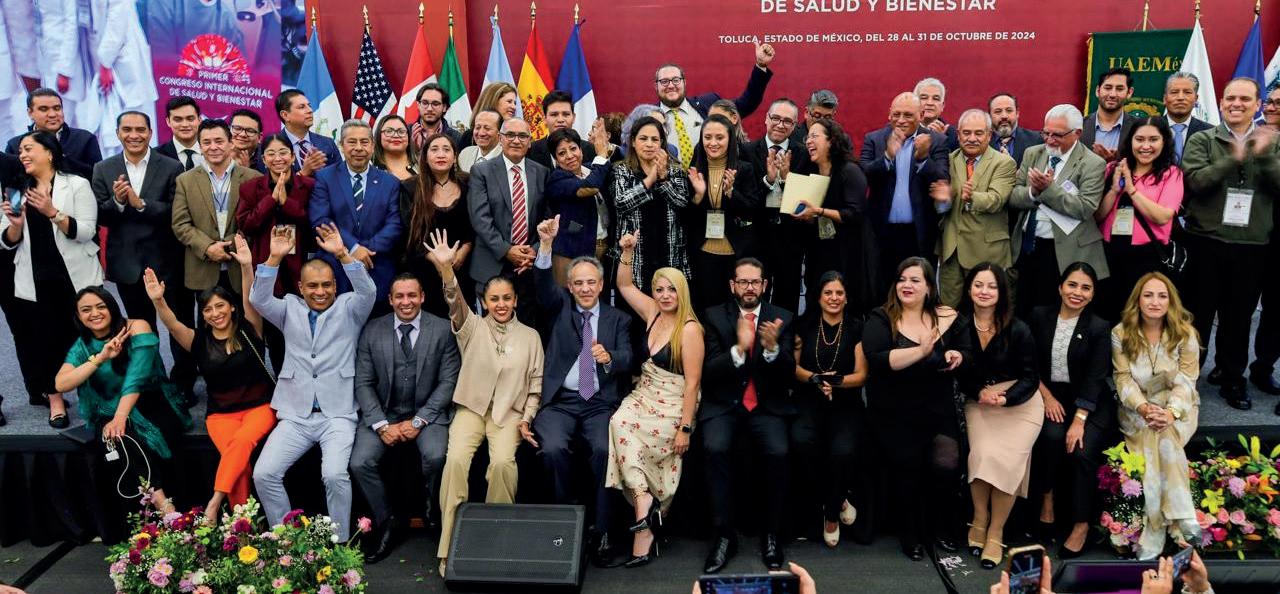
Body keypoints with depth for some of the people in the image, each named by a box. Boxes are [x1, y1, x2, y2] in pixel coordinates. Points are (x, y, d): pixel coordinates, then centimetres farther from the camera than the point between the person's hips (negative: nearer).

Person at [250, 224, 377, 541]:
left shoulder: (348, 308, 9)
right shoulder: (290, 309, 15)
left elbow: (369, 292, -11)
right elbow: (259, 300, -1)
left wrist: (343, 254, -23)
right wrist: (275, 258, -13)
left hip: (338, 415, -3)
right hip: (295, 416, 3)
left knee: (335, 474, -25)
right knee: (264, 473, -14)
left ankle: (340, 544, -6)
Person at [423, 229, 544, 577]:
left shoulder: (530, 336, 9)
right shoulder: (473, 327, 5)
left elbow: (536, 383, 10)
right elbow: (456, 305, -16)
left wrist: (527, 419, -3)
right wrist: (446, 269, -35)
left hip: (510, 412, 0)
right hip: (472, 407, 0)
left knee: (502, 461, -30)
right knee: (456, 459, -28)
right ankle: (450, 542, -18)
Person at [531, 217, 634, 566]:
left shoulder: (618, 319, 13)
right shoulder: (559, 309, 13)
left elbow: (627, 361, 0)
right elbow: (543, 284, -8)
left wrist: (609, 357, -25)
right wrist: (546, 244, -26)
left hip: (601, 404, 0)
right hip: (559, 401, 0)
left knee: (605, 450, -29)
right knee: (553, 449, -28)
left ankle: (600, 531, -15)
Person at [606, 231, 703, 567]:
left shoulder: (690, 329, -12)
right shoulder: (653, 312, 8)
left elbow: (692, 382, -14)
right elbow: (624, 286, 19)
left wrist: (685, 427, -17)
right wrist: (627, 252, 4)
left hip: (673, 405, -6)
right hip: (644, 395, 6)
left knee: (621, 427, -25)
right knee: (619, 421, -23)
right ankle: (643, 498, -20)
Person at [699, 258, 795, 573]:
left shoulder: (782, 318, 7)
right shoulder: (714, 316, 3)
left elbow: (789, 372, 0)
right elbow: (708, 372, -6)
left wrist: (773, 348, -21)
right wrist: (739, 348, -24)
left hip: (767, 406, 1)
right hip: (724, 405, 0)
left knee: (778, 452, -28)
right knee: (715, 448, -30)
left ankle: (771, 535, -7)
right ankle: (724, 535, -14)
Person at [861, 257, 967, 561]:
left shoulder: (949, 318, 6)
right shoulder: (880, 319, -2)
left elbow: (969, 354, 8)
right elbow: (877, 359, -18)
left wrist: (957, 358, -14)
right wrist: (921, 351, -25)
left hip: (938, 413, 2)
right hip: (894, 416, -2)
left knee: (946, 465, -15)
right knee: (907, 468, -9)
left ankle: (941, 528, 13)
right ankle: (910, 534, 18)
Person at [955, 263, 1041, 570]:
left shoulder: (1018, 330, -7)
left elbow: (1030, 378, -4)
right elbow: (957, 375, 3)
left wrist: (1005, 398, -19)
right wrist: (979, 393, -13)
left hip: (1019, 403, -1)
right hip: (978, 401, 1)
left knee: (1006, 460, -20)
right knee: (982, 455, -23)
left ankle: (996, 532, -5)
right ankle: (979, 519, -2)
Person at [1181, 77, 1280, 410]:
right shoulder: (1202, 140, 1)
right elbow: (1195, 180, -13)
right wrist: (1234, 158, -23)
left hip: (1253, 245, 2)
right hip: (1206, 242, -2)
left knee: (1239, 315, 11)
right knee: (1198, 312, 6)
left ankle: (1232, 379, 24)